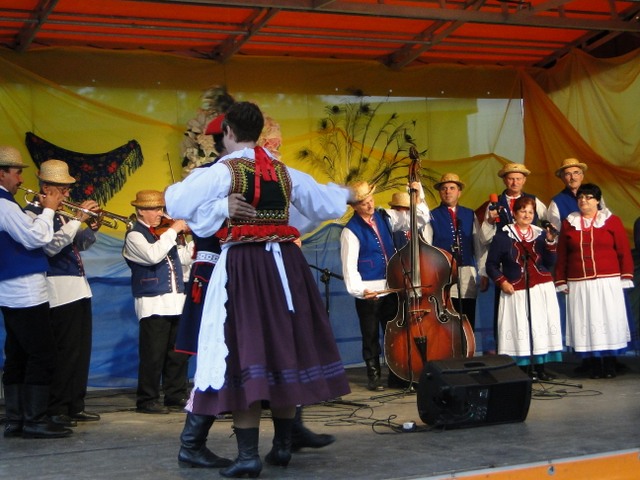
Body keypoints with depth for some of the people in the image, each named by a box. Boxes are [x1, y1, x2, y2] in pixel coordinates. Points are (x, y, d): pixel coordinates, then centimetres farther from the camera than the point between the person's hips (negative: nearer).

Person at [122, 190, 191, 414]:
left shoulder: (162, 232, 16)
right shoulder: (135, 235, -7)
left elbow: (182, 256, 19)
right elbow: (153, 255, -25)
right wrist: (173, 230, -20)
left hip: (176, 302, 8)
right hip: (153, 304, -8)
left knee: (179, 353, 10)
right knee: (153, 354, -5)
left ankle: (176, 395, 20)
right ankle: (147, 400, 3)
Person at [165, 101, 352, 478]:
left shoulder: (223, 171, -6)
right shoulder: (286, 173, 11)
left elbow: (176, 203, -10)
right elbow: (328, 204, 23)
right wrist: (342, 193, 46)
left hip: (244, 266, -5)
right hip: (285, 265, 5)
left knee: (245, 352, -4)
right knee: (285, 348, 12)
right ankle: (283, 445, 20)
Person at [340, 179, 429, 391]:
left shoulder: (385, 218, 7)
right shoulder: (351, 231, -9)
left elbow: (419, 219, 10)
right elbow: (349, 265, -15)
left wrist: (418, 198, -4)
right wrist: (359, 289, -27)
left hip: (391, 287, 5)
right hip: (368, 292, -5)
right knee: (371, 337, 5)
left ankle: (396, 375, 20)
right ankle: (374, 376, 17)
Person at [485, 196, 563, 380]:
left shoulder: (541, 235, 10)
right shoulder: (503, 237, 2)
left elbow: (549, 264, 2)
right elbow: (491, 264, 4)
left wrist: (550, 242, -8)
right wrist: (502, 282, -8)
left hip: (542, 289, 3)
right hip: (516, 291, -3)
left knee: (542, 327, 0)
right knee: (520, 330, -6)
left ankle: (540, 368, 8)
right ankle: (524, 370, 0)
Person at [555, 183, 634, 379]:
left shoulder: (612, 221, 3)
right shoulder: (568, 223, 9)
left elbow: (624, 251, 1)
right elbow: (561, 255, 9)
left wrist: (626, 277, -4)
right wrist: (561, 282, 6)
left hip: (608, 282, -2)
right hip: (578, 285, 2)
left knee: (609, 321, -1)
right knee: (586, 324, -1)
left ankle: (610, 366, 6)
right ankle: (594, 366, 4)